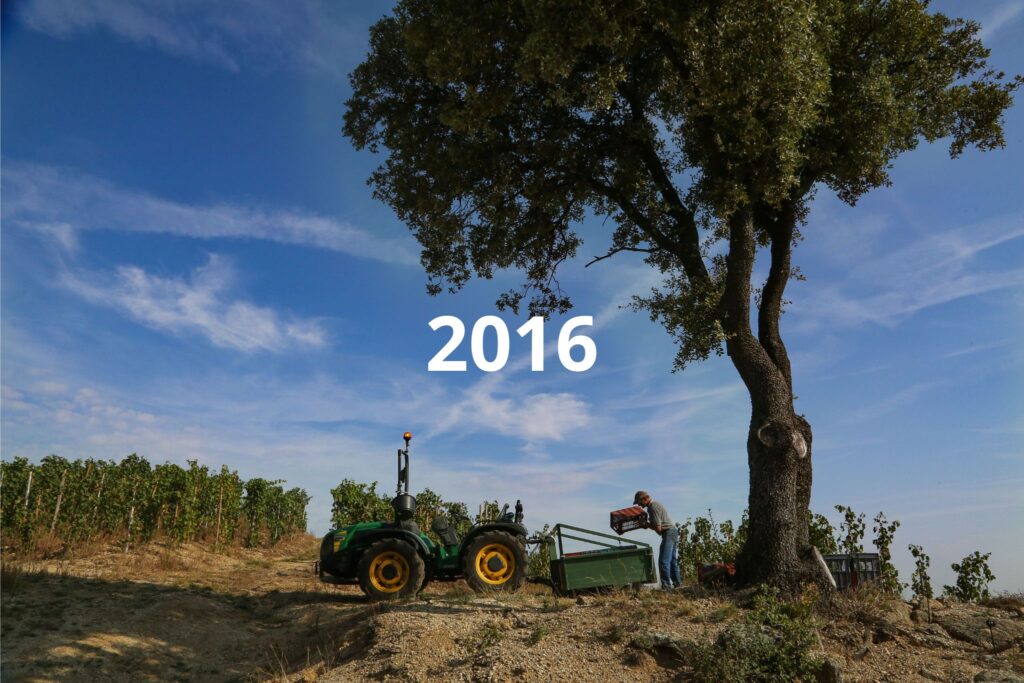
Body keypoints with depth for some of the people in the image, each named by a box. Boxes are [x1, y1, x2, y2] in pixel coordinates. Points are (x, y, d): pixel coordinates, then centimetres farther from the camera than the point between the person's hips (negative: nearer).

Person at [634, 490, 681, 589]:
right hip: (673, 532, 11)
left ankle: (666, 586, -12)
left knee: (663, 561, -11)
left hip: (668, 533, -11)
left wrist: (646, 525, -7)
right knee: (672, 560, 17)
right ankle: (677, 583, 23)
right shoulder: (654, 504, 14)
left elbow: (658, 528, -20)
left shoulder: (653, 507, -18)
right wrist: (647, 524, 7)